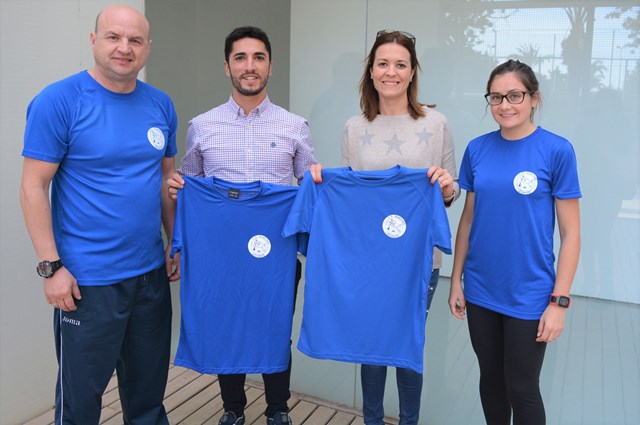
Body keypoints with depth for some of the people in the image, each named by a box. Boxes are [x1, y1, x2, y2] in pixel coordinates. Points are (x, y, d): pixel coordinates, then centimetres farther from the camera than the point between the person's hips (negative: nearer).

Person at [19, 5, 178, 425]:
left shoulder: (161, 105, 5)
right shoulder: (59, 101, -10)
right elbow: (34, 187, -10)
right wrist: (51, 266, -14)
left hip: (152, 272, 5)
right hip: (87, 280, -5)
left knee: (149, 385, 19)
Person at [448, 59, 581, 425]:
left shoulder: (557, 150, -10)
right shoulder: (478, 149, 1)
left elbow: (571, 233, -8)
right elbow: (468, 219, 7)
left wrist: (559, 300, -11)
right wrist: (456, 279, 6)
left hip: (528, 295, -3)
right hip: (480, 290, 4)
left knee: (521, 388, 10)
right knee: (491, 377, 19)